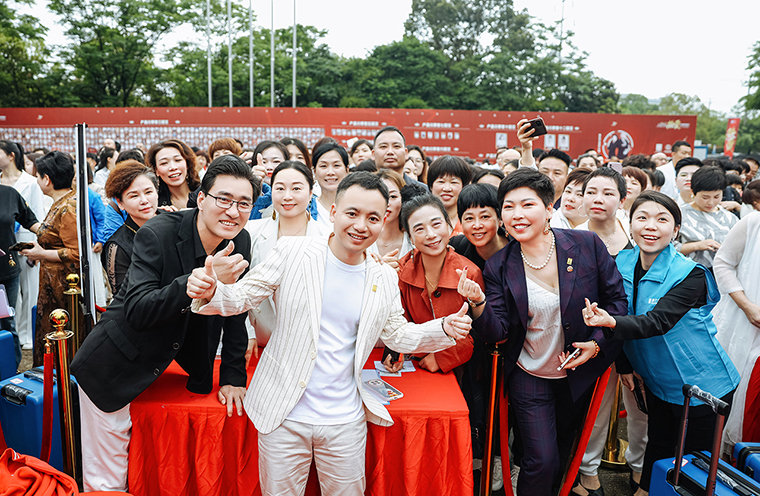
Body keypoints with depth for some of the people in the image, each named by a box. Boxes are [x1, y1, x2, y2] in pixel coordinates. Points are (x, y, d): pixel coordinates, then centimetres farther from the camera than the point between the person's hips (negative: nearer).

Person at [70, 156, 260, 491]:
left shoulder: (241, 242, -7)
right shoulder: (157, 234, -23)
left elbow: (235, 312, 4)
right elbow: (136, 312, -29)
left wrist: (233, 376, 4)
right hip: (114, 370, -4)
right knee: (106, 481, 8)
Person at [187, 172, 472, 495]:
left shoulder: (385, 280, 0)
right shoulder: (292, 252, -9)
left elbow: (397, 335, 9)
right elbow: (243, 297, -6)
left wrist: (444, 328, -7)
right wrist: (211, 292, -27)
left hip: (345, 423, 2)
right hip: (283, 418, -2)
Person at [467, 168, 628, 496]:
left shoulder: (587, 245, -14)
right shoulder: (498, 267, -13)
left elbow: (616, 298, -3)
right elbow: (497, 332, -16)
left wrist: (598, 342, -15)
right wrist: (478, 304, -35)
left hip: (580, 373, 2)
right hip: (529, 377, -1)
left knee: (563, 453, 22)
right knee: (541, 461, -5)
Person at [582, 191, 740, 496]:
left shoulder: (691, 275, -21)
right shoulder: (622, 264, -4)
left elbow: (657, 321, -35)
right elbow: (622, 316, 9)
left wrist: (612, 322, -52)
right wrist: (624, 363, 5)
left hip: (702, 385, -4)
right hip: (659, 383, 5)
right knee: (657, 447, 18)